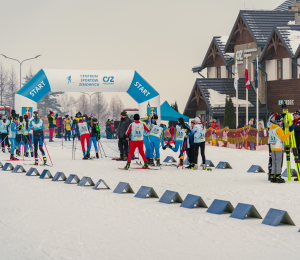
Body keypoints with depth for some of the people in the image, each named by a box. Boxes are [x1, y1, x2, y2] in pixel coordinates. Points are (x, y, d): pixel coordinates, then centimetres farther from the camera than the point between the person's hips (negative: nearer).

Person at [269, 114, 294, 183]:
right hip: (279, 148, -7)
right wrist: (289, 131, -19)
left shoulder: (271, 127, 6)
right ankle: (278, 178, -4)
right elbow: (284, 138, -19)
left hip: (272, 148, 7)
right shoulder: (278, 129, -17)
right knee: (278, 162, -3)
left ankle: (273, 177, 12)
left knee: (274, 162, 11)